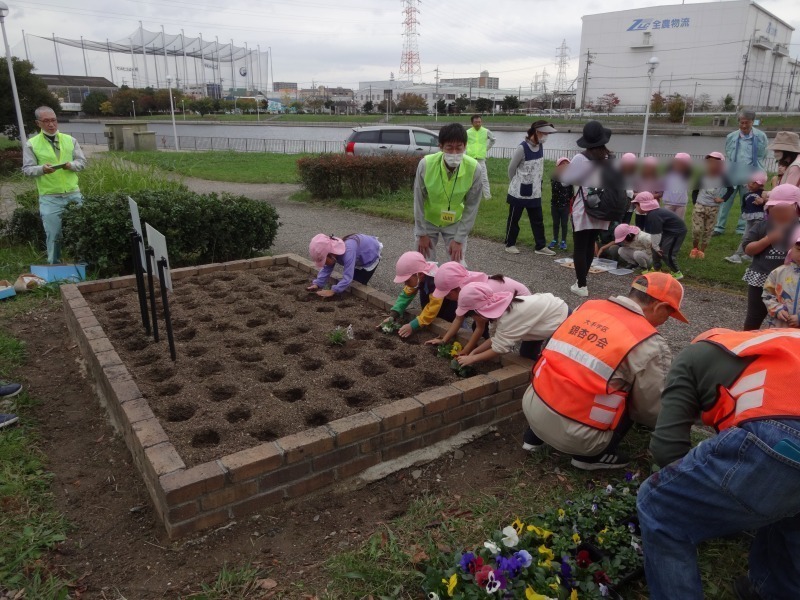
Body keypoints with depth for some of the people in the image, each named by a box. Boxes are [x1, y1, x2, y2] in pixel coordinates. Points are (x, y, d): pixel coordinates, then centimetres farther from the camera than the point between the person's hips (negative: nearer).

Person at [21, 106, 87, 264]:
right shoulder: (31, 144, 2)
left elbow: (82, 162, 8)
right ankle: (54, 266, 13)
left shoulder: (70, 140, 9)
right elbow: (27, 169, -1)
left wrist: (71, 165, -13)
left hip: (73, 194, 2)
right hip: (49, 198, -2)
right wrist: (42, 169, -21)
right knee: (53, 235, 1)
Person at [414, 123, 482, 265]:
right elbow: (419, 201, -15)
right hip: (427, 221, 0)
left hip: (455, 223, 0)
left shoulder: (473, 169, -26)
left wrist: (459, 239, -15)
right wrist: (421, 233, -10)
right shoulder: (426, 164, -28)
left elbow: (471, 207, -16)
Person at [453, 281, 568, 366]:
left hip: (562, 319, -8)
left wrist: (472, 358, -19)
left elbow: (499, 349, -29)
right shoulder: (499, 305, -14)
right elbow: (496, 338, -4)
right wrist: (474, 351, -9)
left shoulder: (509, 316, -38)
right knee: (526, 354, 14)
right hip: (548, 311, 8)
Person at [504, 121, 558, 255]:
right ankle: (510, 244, 22)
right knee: (514, 219, 8)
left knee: (538, 220, 10)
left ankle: (540, 246, 18)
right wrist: (517, 183, 4)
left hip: (535, 192, 7)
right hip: (519, 192, -7)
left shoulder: (540, 146, 3)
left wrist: (536, 183, 11)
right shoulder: (522, 148, -19)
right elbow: (511, 168, -10)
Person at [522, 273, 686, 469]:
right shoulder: (649, 344, -9)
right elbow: (654, 412, -2)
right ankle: (590, 455, 12)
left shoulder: (588, 306, 7)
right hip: (572, 436, -5)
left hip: (531, 407, 6)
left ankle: (534, 436, 27)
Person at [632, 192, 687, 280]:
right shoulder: (651, 213, 1)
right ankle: (656, 269, 26)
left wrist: (656, 246, -12)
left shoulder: (653, 215, -30)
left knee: (667, 252, -11)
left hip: (677, 231, -10)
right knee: (656, 248, 12)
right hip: (668, 231, 10)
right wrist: (655, 246, 5)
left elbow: (656, 234, -24)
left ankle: (677, 273, 5)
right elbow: (652, 232, 5)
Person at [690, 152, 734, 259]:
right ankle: (694, 248, 16)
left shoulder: (722, 178, -5)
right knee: (696, 229, -5)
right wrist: (695, 203, -2)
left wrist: (723, 199, -4)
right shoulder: (701, 177, -5)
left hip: (714, 209, 1)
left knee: (708, 231, 6)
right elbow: (695, 191, 5)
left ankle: (702, 250, 18)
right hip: (699, 206, -1)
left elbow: (731, 189, 7)